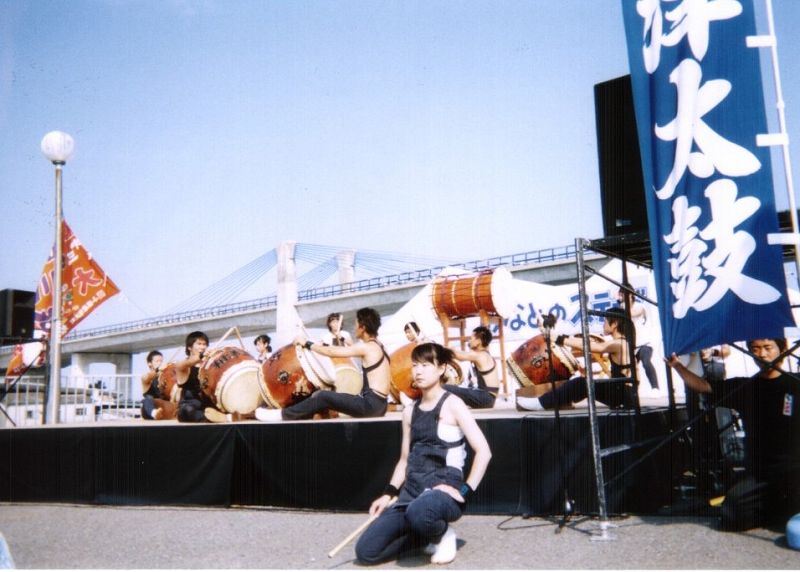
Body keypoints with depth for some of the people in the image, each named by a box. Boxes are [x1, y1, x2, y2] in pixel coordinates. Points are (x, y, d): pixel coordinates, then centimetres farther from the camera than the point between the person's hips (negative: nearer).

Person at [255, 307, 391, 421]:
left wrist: (306, 343, 7)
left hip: (370, 404, -8)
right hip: (378, 405, 8)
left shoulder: (366, 347, -10)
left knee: (322, 397, -4)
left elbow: (331, 352, -5)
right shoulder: (378, 346, 16)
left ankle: (284, 415, 5)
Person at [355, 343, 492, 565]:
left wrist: (465, 491, -18)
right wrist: (389, 494, 8)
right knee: (366, 551, -7)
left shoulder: (452, 404, -5)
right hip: (411, 491, 6)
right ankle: (431, 536, 13)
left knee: (419, 513, -42)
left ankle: (444, 533, -5)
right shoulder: (410, 411, 14)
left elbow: (483, 451, -10)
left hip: (444, 490, -6)